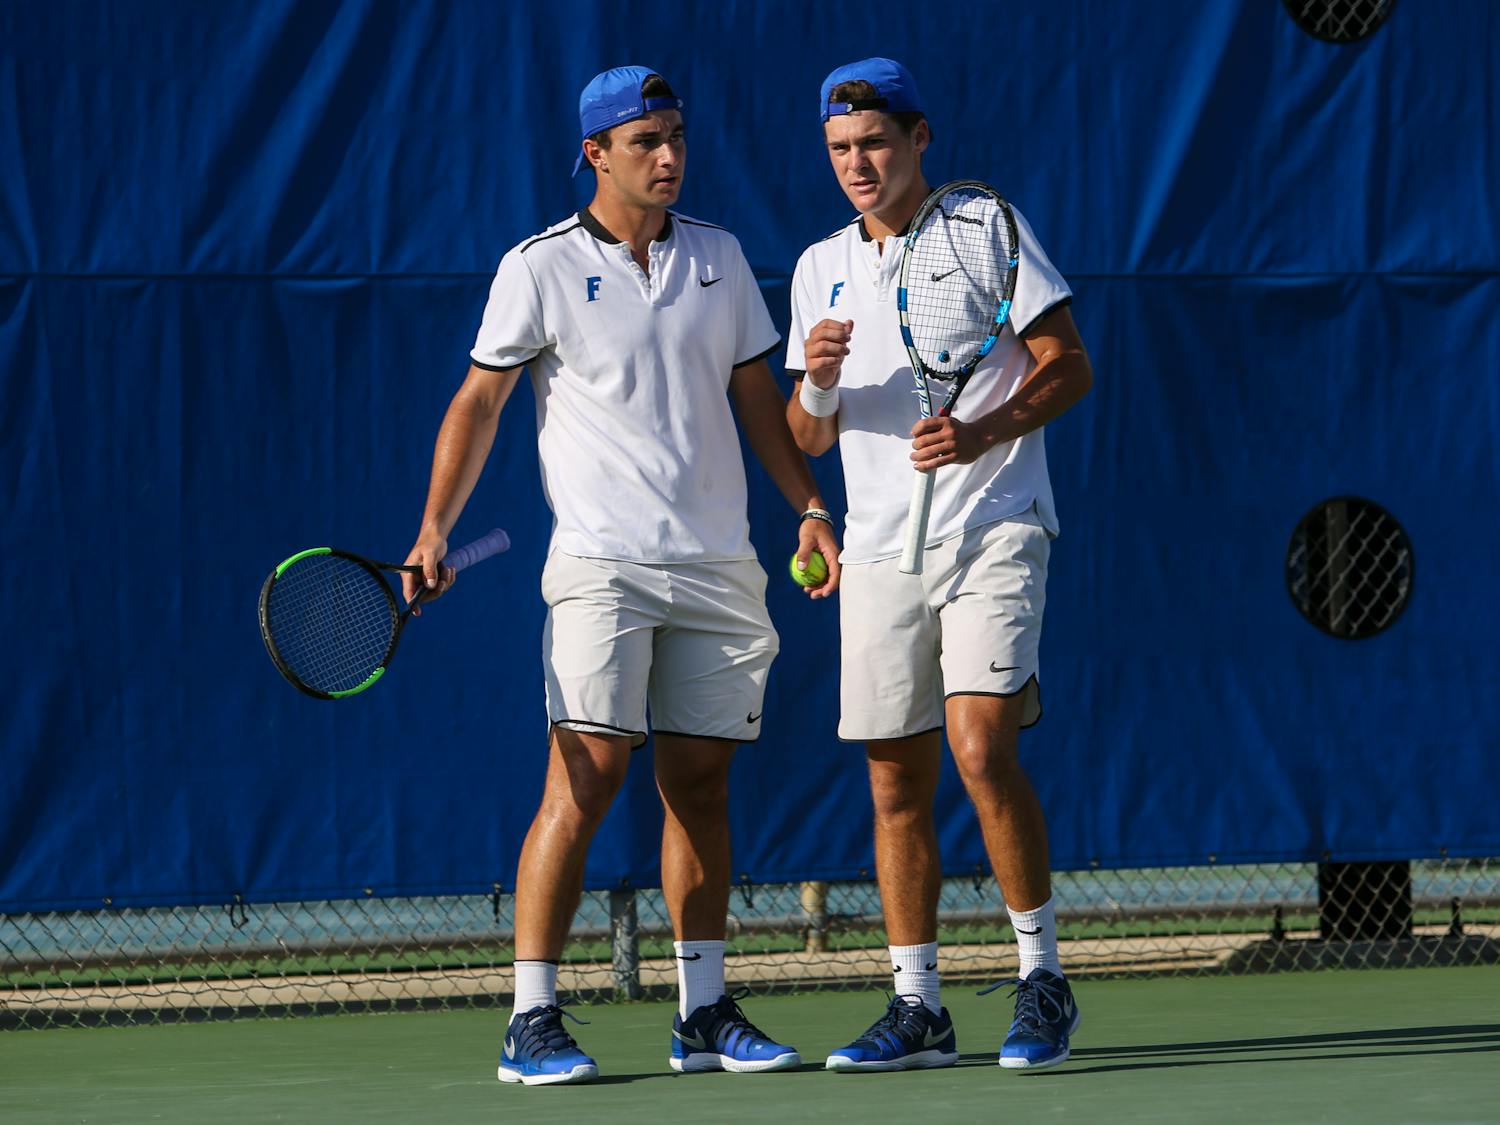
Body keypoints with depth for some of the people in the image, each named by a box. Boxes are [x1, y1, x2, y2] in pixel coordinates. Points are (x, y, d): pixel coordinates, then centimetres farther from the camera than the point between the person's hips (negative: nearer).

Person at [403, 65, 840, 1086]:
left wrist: (809, 505, 9)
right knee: (585, 777, -12)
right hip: (603, 564, -5)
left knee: (700, 779, 7)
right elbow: (478, 402, 0)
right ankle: (533, 1023, -11)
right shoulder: (541, 268, -2)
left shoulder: (719, 257, 11)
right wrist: (433, 531, -9)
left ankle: (704, 1016, 13)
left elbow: (756, 393, 18)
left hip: (718, 564, 5)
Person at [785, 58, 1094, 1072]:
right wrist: (818, 383, -10)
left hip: (993, 528, -5)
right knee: (897, 780, 4)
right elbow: (807, 436, 14)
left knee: (980, 745, -18)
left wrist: (981, 432, -21)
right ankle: (917, 1008, 9)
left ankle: (1044, 979, -7)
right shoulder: (821, 269, 13)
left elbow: (1069, 367, -6)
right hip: (880, 550, 5)